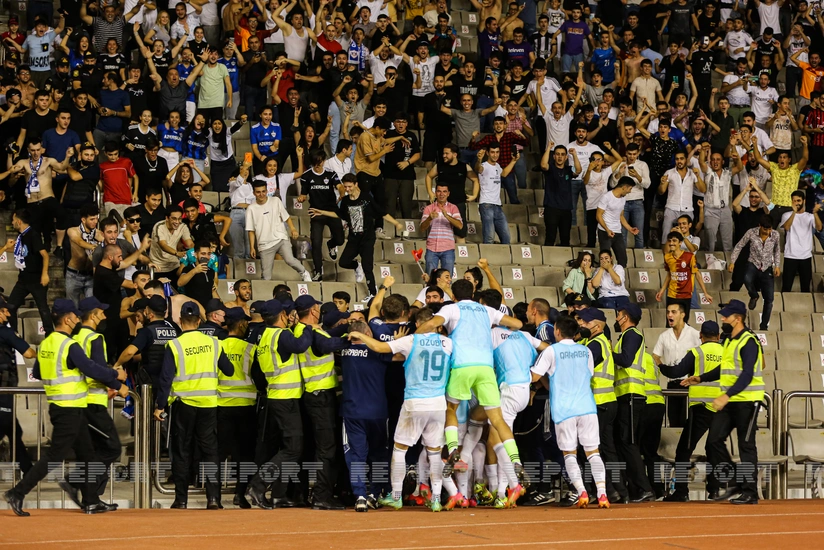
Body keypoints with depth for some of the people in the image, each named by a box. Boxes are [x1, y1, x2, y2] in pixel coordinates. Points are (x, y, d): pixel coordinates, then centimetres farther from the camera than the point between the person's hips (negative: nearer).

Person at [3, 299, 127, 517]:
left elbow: (37, 372, 17)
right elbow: (93, 370, -19)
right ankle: (17, 493, -6)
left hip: (57, 407, 9)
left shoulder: (45, 344, 8)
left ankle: (91, 501, 16)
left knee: (86, 453, 13)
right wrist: (116, 382, -8)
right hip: (70, 409, -9)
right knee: (55, 456, -6)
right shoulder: (69, 346, -18)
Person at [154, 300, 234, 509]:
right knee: (209, 450, 6)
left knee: (182, 453, 7)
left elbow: (166, 378, -10)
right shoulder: (212, 343, 1)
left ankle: (181, 499, 8)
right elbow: (229, 370, 10)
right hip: (208, 404, 2)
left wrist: (160, 405, -4)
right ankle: (213, 497, -3)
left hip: (183, 404, -2)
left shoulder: (174, 345, -8)